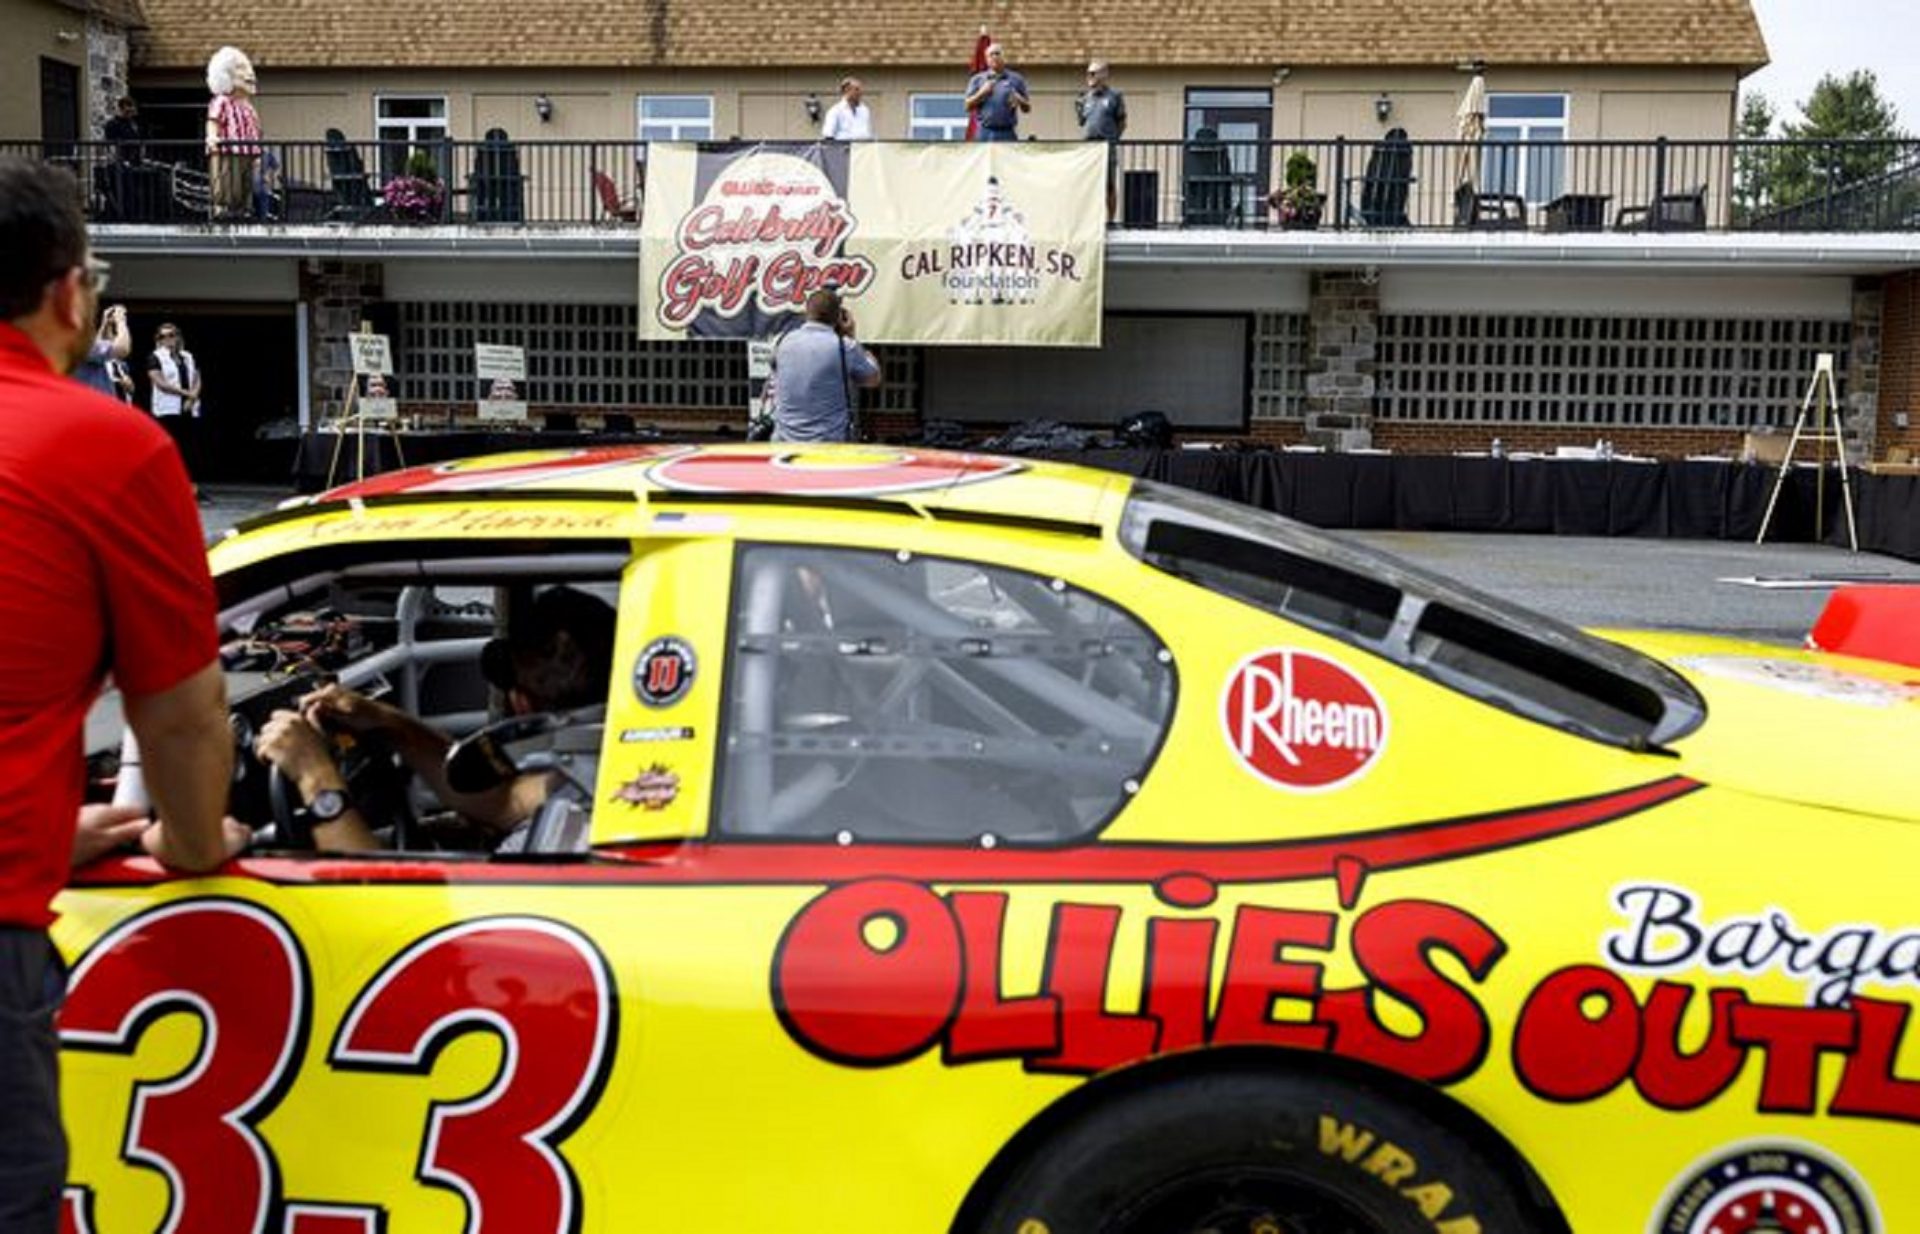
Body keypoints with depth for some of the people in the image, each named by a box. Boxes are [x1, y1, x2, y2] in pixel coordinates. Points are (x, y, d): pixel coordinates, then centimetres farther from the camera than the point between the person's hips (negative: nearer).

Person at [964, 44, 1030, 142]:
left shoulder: (1016, 79, 10)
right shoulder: (977, 79, 12)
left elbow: (1027, 108, 11)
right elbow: (968, 106, 6)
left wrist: (1019, 100, -11)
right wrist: (982, 93, -9)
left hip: (1008, 134, 0)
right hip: (985, 133, 0)